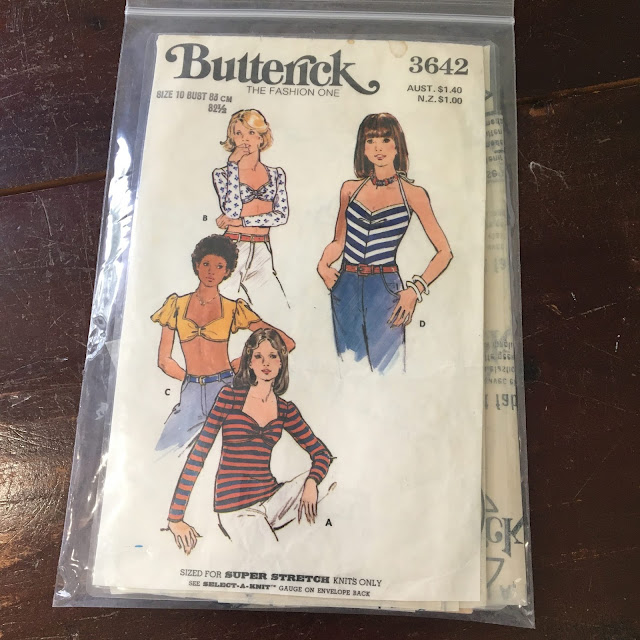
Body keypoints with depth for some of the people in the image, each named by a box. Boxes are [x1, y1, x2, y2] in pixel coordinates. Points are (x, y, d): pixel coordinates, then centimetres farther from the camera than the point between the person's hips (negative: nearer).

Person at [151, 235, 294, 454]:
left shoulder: (234, 309, 3)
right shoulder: (176, 304, 8)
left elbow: (286, 343, -2)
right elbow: (164, 359, 12)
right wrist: (193, 378, 9)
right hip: (191, 392, 2)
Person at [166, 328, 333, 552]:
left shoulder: (286, 410, 7)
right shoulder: (230, 397, -4)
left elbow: (321, 452, 9)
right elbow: (198, 455, -5)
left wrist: (311, 482, -15)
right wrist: (175, 519, -8)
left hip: (272, 498, 5)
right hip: (235, 508, -4)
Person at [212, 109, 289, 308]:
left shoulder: (276, 174, 12)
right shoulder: (222, 173, 4)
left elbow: (282, 215, 0)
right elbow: (232, 211, -12)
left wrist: (241, 221, -10)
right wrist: (233, 165, -9)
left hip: (263, 253, 3)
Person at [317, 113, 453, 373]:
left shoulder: (412, 194, 1)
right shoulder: (350, 189, 10)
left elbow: (444, 251, 0)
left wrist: (415, 290, -10)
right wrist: (323, 265, -1)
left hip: (385, 291, -3)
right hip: (346, 289, 3)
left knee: (388, 371, -3)